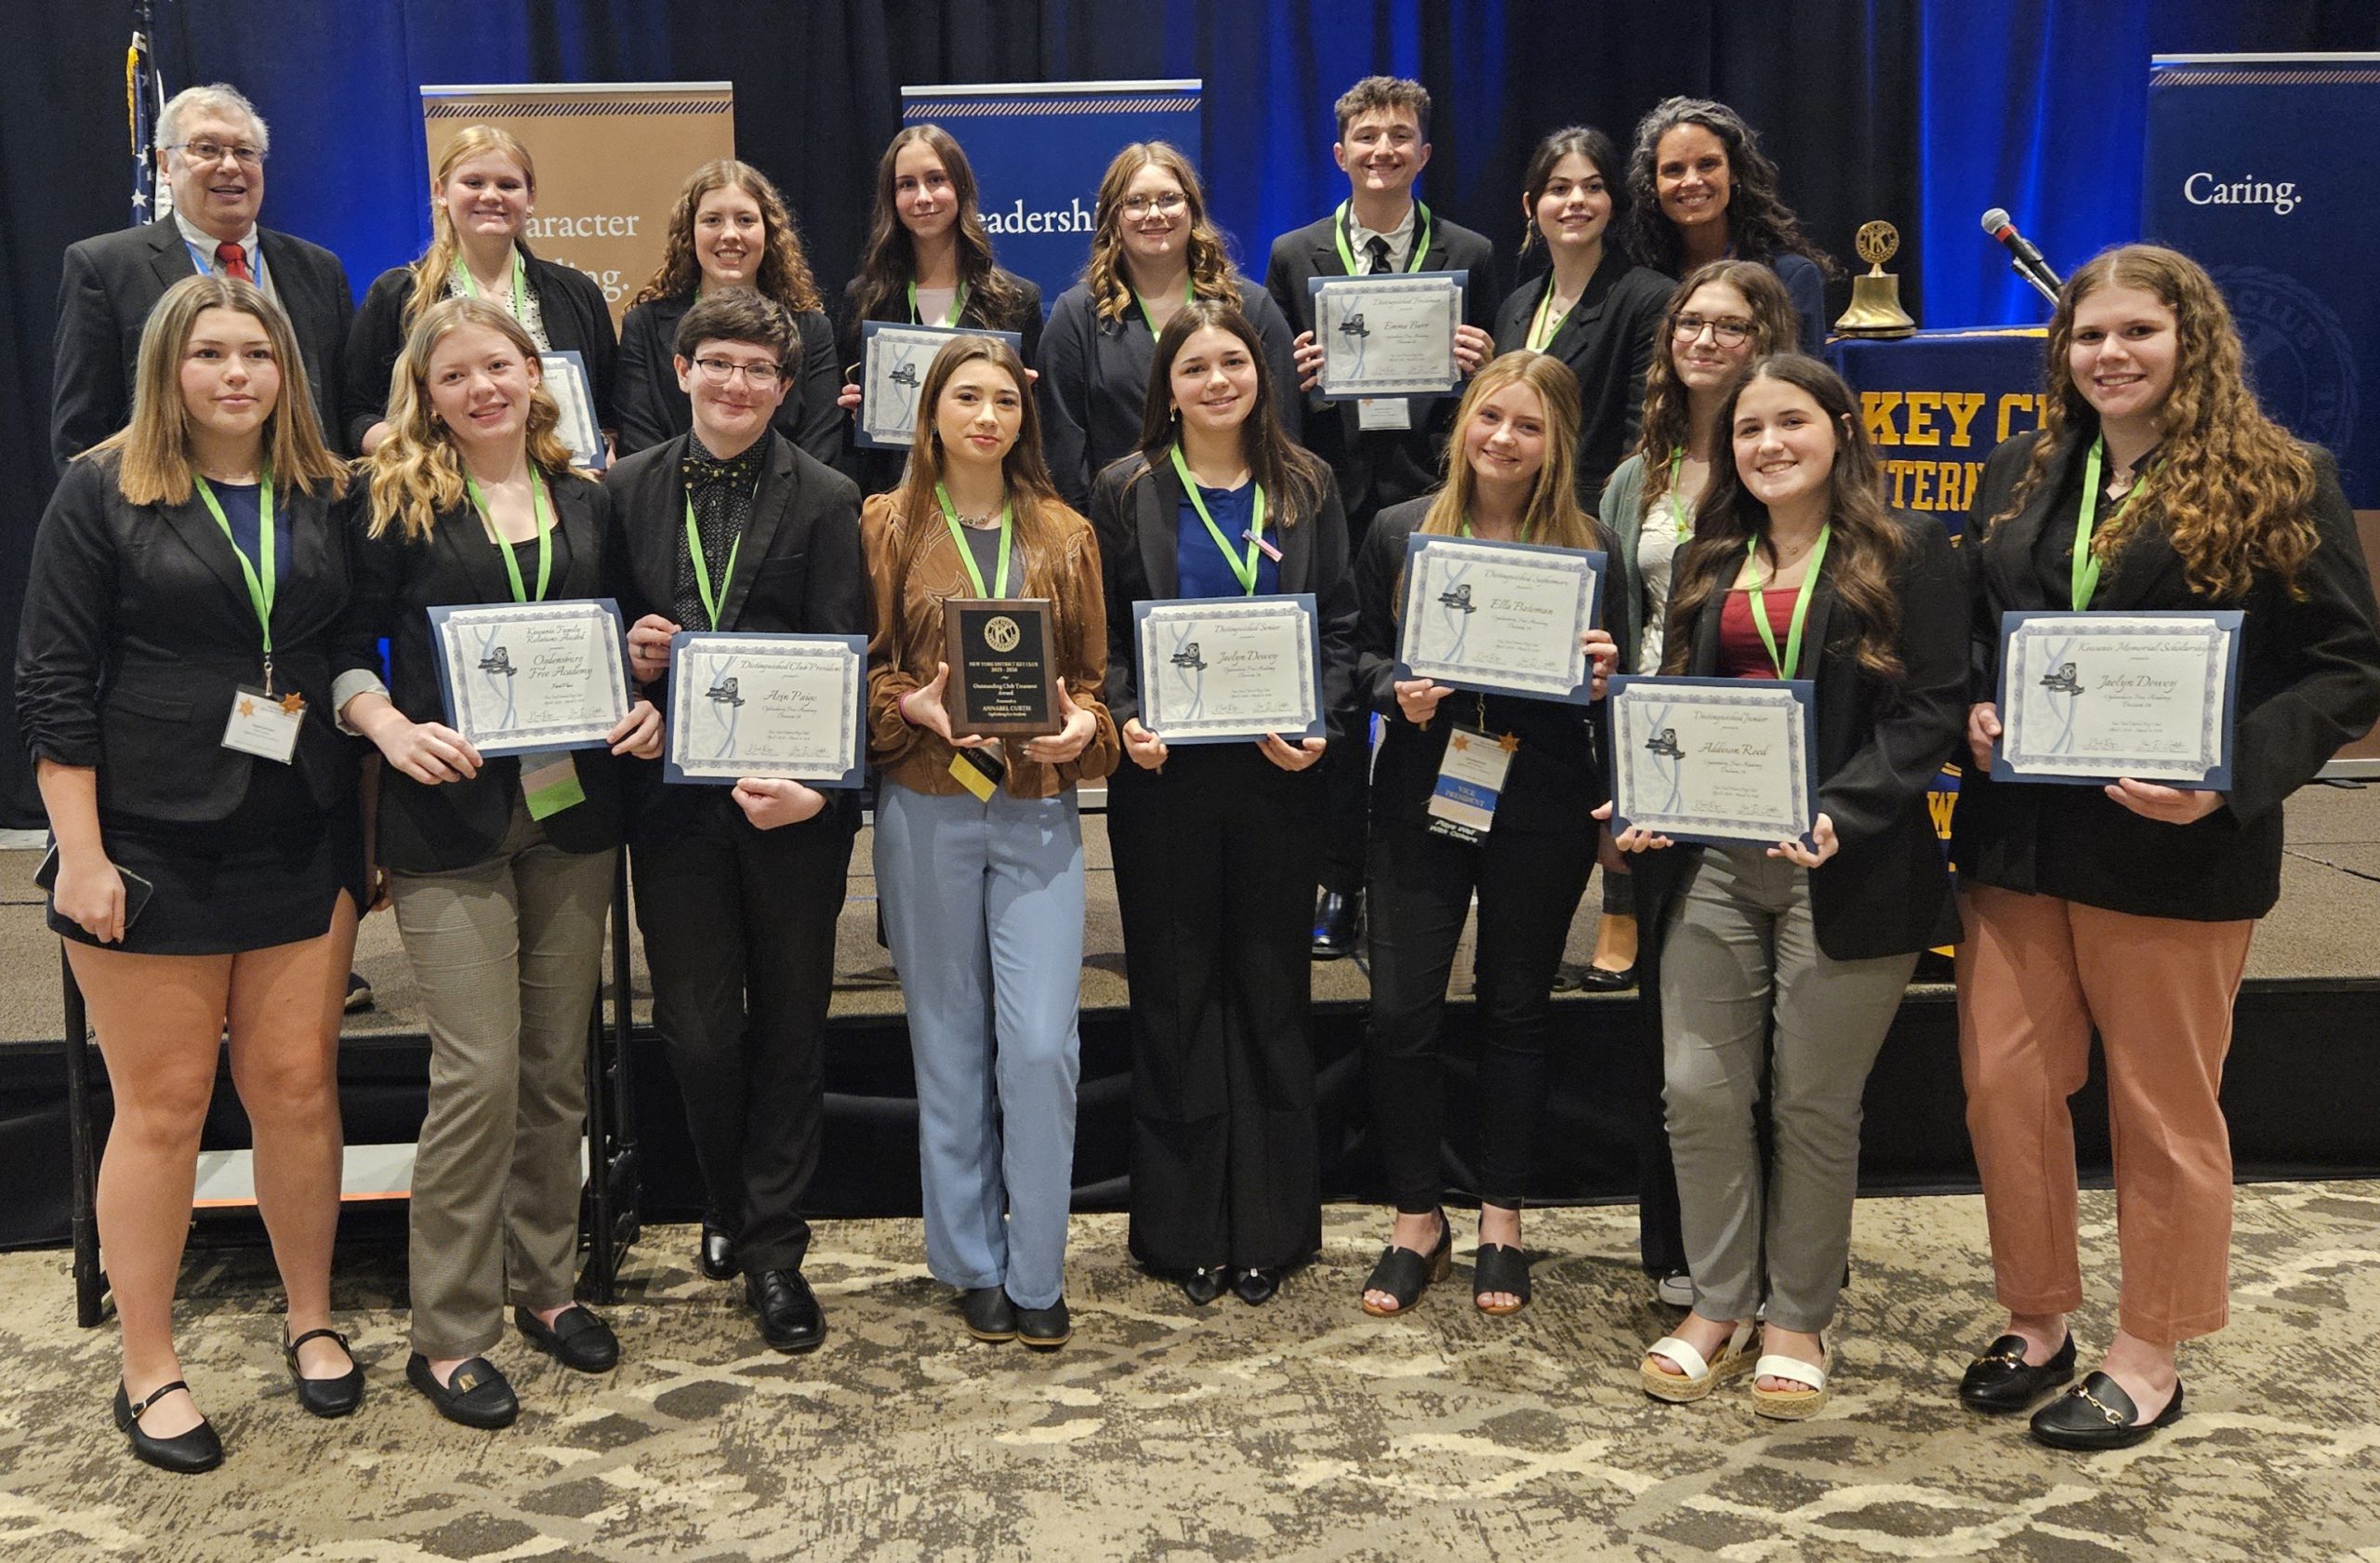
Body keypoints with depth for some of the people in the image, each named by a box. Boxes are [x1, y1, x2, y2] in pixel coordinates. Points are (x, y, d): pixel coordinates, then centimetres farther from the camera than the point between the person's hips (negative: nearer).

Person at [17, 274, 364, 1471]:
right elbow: (53, 680, -5)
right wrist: (80, 854, -11)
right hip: (151, 845, -3)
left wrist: (368, 831, 8)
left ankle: (311, 1319, 26)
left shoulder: (323, 497, 7)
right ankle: (148, 1371, 17)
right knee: (162, 1105, 3)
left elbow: (359, 663, 12)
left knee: (298, 1086, 7)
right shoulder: (103, 493, -2)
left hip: (299, 845, 3)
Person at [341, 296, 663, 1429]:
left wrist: (646, 707, -2)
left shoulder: (585, 503, 10)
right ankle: (450, 1331, 9)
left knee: (558, 1064, 11)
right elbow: (347, 646, -2)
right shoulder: (397, 504, -1)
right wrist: (389, 726, -19)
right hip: (450, 818, -4)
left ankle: (543, 1281, 28)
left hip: (572, 813, 4)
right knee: (479, 1072, -6)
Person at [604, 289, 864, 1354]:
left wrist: (817, 783, -21)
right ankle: (729, 1206, 31)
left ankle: (771, 1247, 21)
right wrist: (629, 654, -10)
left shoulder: (826, 500, 0)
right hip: (675, 794, 1)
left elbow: (844, 660, -7)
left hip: (794, 801, -1)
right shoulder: (628, 490, 6)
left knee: (789, 1024, 8)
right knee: (697, 1027, 4)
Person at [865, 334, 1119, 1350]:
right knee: (950, 1044, 7)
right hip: (927, 810, -1)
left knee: (1043, 1044, -6)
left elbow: (1092, 672, 13)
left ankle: (1037, 1274, 9)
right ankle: (972, 1265, 21)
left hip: (1039, 812, 1)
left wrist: (1083, 726, -8)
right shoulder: (888, 527, 5)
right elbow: (862, 668, 5)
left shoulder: (1065, 535, 10)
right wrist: (916, 706, -14)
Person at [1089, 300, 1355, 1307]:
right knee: (1175, 991, 5)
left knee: (1272, 989, 7)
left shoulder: (1305, 489, 7)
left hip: (1276, 772, 1)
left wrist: (1320, 723, -10)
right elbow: (1101, 632, 2)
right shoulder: (1129, 491, 3)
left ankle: (1270, 1227, 18)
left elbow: (1340, 626, 6)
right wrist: (1126, 722, -15)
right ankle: (1184, 1230, 16)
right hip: (1166, 774, -1)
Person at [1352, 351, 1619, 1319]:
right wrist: (1398, 692, -13)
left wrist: (1603, 675, -16)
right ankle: (1417, 1219, 18)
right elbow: (1362, 656, 7)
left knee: (1517, 1010, 11)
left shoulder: (1586, 548, 0)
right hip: (1419, 802, 1)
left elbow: (1601, 678, 6)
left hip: (1540, 811, 0)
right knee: (1401, 1012, -2)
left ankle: (1501, 1221, 26)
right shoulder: (1400, 531, 2)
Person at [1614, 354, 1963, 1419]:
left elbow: (1933, 706, -8)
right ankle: (1719, 1307, 21)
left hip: (1845, 866, -4)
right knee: (1698, 1090, 4)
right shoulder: (1710, 564, 15)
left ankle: (1797, 1321, 22)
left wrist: (1841, 814, -21)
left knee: (1814, 1103, 5)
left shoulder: (1906, 554, -1)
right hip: (1711, 859, 4)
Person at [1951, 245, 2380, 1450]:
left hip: (2172, 853, -5)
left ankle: (2148, 1359, 24)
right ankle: (2036, 1321, 27)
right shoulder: (2022, 477, 10)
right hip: (2018, 839, 5)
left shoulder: (2279, 482, -5)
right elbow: (1968, 623, 18)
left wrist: (2231, 777, -20)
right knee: (2003, 1084, 7)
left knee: (2163, 1108, 7)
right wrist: (1975, 707, -3)